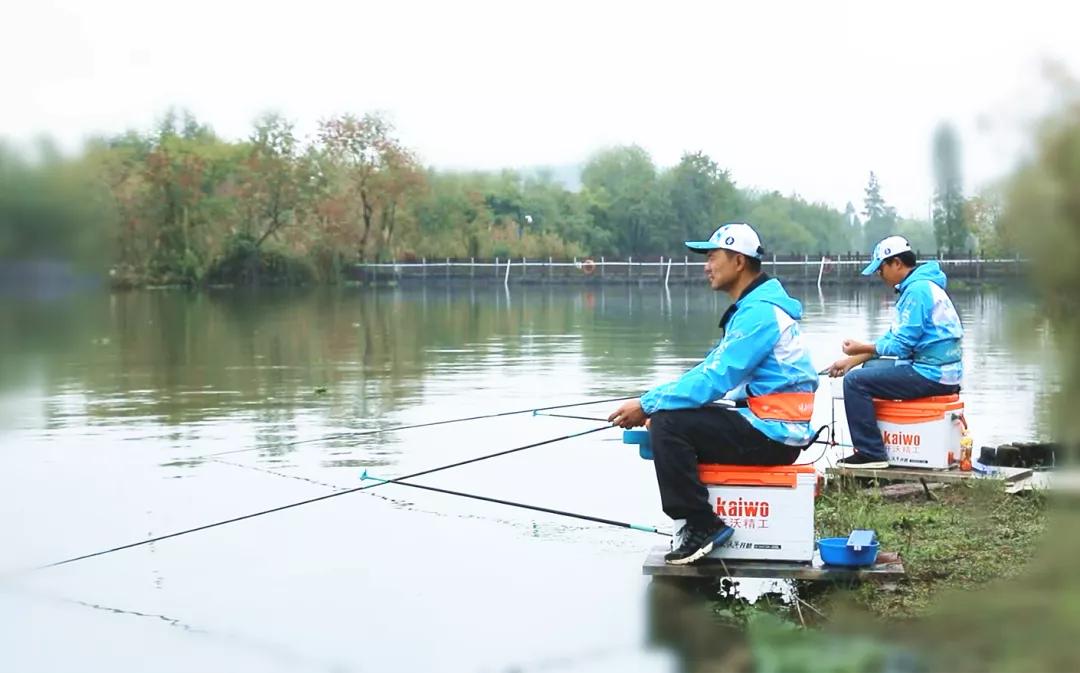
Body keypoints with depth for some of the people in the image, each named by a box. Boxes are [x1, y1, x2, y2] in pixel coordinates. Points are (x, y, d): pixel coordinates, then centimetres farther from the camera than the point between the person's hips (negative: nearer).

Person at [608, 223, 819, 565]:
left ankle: (702, 525, -11)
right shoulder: (753, 308, 16)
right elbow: (711, 370, 17)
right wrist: (651, 401, 7)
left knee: (667, 424, -18)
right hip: (766, 426, 11)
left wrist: (648, 405, -15)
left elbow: (714, 380, -22)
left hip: (772, 434, -11)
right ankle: (701, 522, 14)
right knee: (672, 417, 14)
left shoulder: (760, 312, -17)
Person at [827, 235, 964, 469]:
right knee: (870, 369, 27)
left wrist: (861, 348, -6)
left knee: (855, 381, -13)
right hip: (936, 370, 11)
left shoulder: (918, 289, -16)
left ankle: (870, 453, -11)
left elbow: (901, 345, -19)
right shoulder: (918, 286, 17)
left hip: (931, 374, -11)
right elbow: (894, 337, 20)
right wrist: (852, 361, 15)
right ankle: (870, 448, 32)